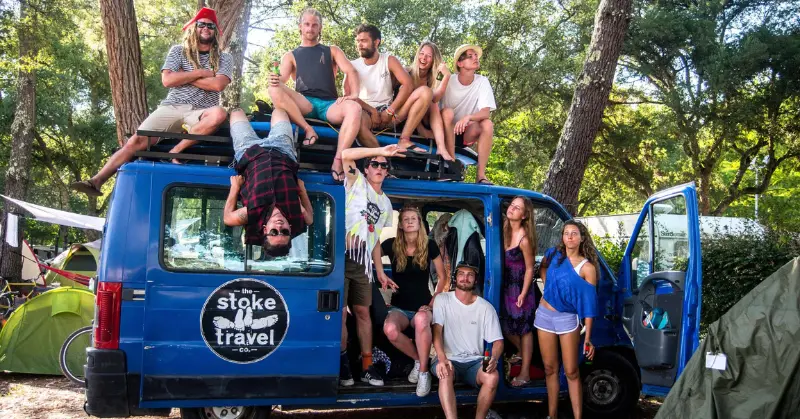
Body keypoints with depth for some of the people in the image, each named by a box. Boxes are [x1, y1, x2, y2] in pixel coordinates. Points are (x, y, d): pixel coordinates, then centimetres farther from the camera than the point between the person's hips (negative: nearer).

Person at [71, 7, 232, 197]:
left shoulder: (224, 58, 11)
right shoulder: (178, 51, 13)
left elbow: (217, 85, -9)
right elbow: (167, 80, -3)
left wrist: (182, 76, -2)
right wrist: (199, 73, -4)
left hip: (200, 113, -1)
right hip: (171, 108, 1)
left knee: (219, 114, -38)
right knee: (136, 141, -19)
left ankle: (176, 151, -28)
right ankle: (96, 181, -23)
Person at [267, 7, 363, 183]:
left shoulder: (332, 51, 21)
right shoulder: (290, 56, 21)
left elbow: (351, 72, 6)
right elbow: (282, 80, 3)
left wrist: (354, 94, -15)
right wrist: (275, 80, -24)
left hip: (329, 105, 0)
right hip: (304, 104, 0)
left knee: (354, 108, -35)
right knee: (274, 90, -28)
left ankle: (338, 161, -38)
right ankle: (308, 130, -29)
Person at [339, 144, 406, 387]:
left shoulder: (386, 204, 20)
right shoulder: (357, 183, 5)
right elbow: (345, 155, -13)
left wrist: (380, 271, 14)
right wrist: (381, 150, -15)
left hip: (363, 262, 5)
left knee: (362, 311, 6)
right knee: (340, 311, -5)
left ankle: (367, 366, 10)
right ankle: (342, 362, 7)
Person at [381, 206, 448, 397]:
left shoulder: (429, 246, -1)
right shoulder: (391, 245, -1)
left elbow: (442, 277, 4)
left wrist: (433, 302, -4)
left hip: (422, 306, -1)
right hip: (399, 307, 1)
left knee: (421, 320, -40)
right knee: (390, 329, -34)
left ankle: (423, 372, -23)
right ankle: (419, 359, -6)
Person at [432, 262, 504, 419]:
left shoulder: (486, 307, 3)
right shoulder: (442, 300, 2)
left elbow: (498, 341, 1)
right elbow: (437, 331, -9)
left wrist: (494, 358, -23)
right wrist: (442, 358, -27)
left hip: (475, 361, 1)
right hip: (449, 359, -1)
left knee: (493, 376, -29)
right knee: (445, 373, -35)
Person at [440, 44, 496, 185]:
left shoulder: (482, 82, -9)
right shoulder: (448, 82, -12)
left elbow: (486, 112, -20)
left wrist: (468, 117, -40)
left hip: (467, 133, 2)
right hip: (447, 131, -1)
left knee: (487, 124, -27)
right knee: (447, 112, -31)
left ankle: (481, 174, -25)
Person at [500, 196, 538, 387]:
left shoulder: (524, 238, -20)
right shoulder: (505, 230, -2)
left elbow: (529, 268, -13)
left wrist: (523, 294, -12)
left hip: (520, 288, -7)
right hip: (506, 286, 7)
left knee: (524, 329, 3)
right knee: (505, 325, 17)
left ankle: (525, 373, 12)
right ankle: (521, 352, 45)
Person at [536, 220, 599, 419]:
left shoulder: (587, 267, -12)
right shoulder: (553, 254, 0)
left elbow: (589, 303, -13)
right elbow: (543, 268, 25)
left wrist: (588, 338, -16)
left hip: (567, 318, -4)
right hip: (544, 314, 4)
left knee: (571, 372, -3)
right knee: (550, 369, 11)